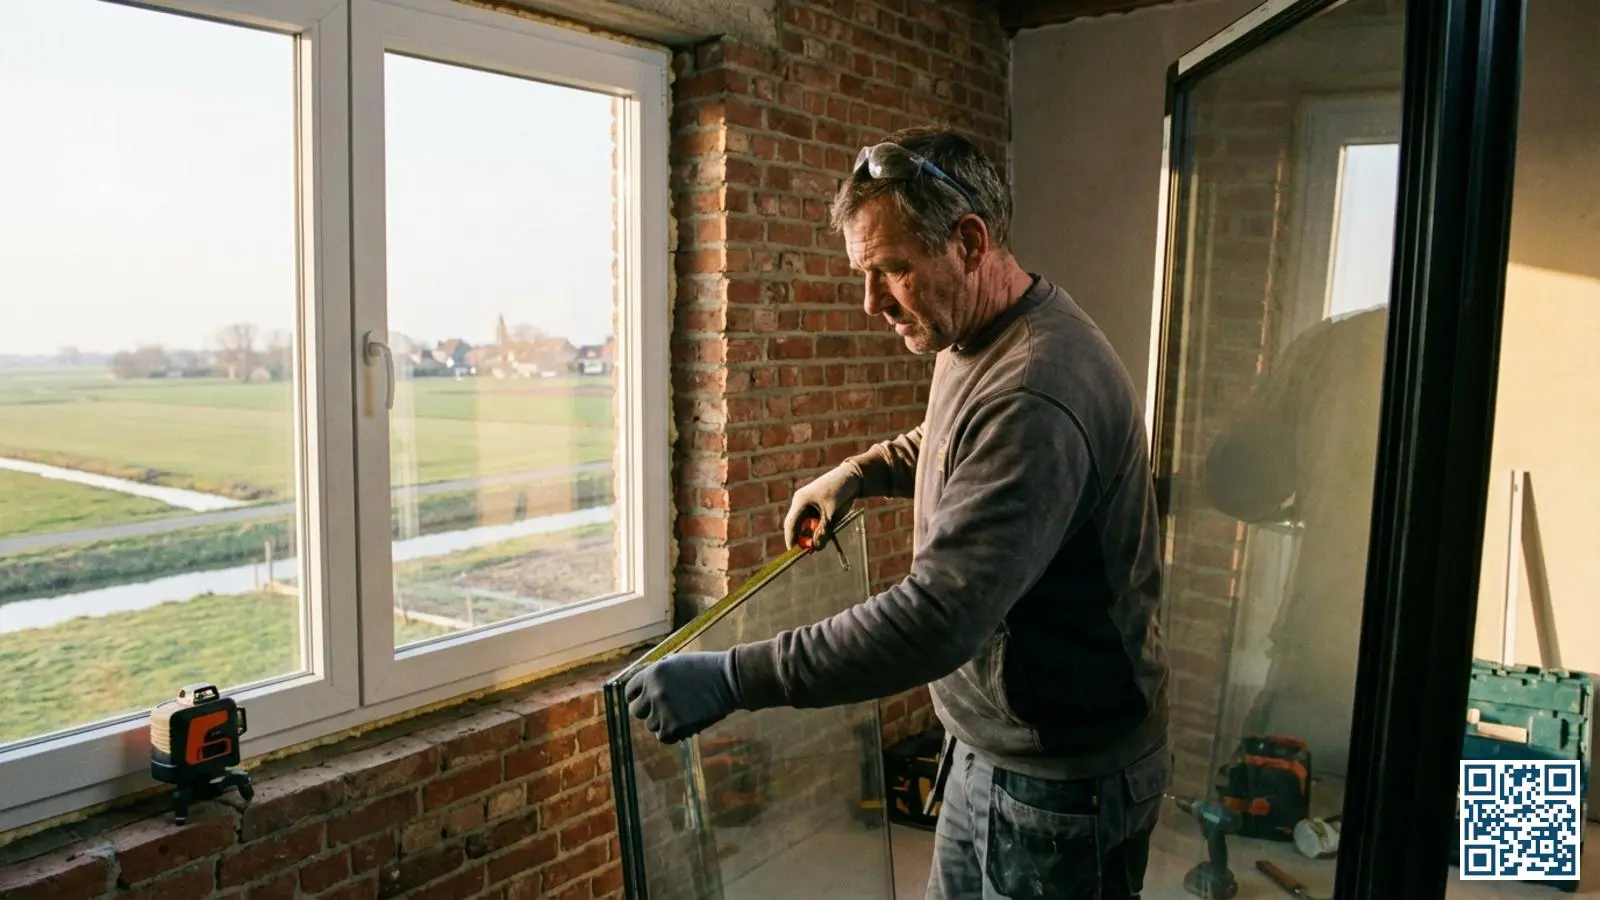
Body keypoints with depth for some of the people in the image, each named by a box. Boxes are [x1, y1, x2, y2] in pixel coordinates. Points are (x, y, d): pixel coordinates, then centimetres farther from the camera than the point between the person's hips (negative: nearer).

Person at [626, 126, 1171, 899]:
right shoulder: (974, 340, 2)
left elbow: (938, 619, -34)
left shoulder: (1035, 394, -31)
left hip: (1061, 783, -8)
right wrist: (859, 473, 10)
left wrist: (730, 681, -31)